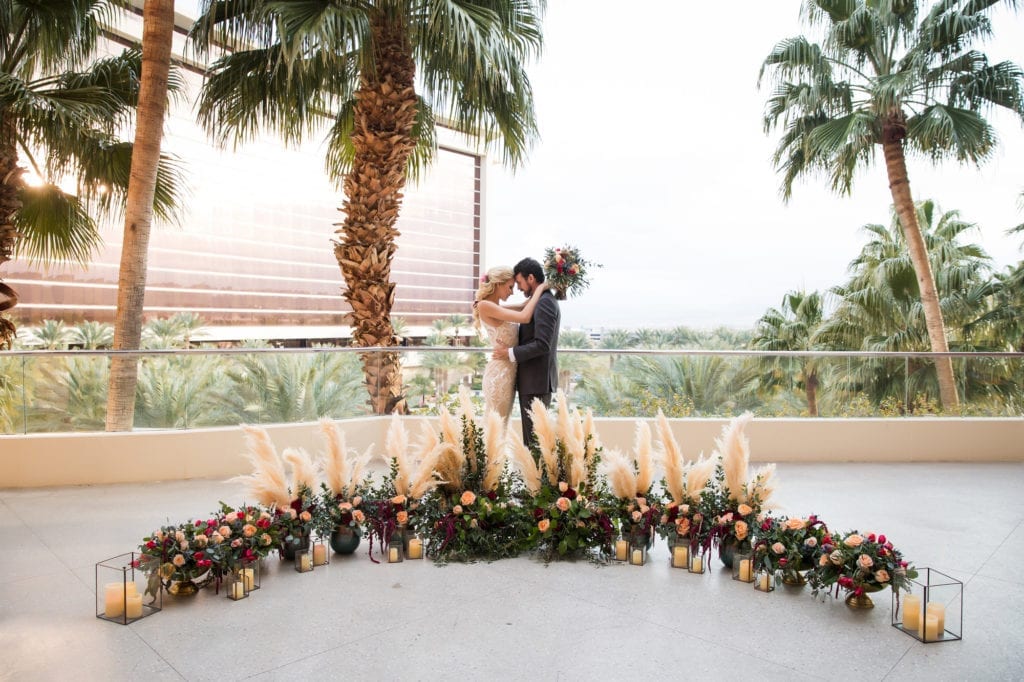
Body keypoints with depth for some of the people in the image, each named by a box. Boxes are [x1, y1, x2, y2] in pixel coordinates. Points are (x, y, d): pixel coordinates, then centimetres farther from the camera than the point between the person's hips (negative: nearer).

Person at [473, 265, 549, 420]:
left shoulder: (496, 308, 13)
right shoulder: (485, 305, -15)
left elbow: (522, 307, 22)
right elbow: (524, 317, -23)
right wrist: (539, 289, -12)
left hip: (508, 371, 9)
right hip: (500, 372, -9)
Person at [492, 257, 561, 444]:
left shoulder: (544, 302, -16)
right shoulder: (541, 301, 15)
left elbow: (542, 345, -23)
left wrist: (509, 352, -16)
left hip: (536, 380, -10)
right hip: (535, 378, 10)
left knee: (534, 434, -6)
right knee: (532, 431, 13)